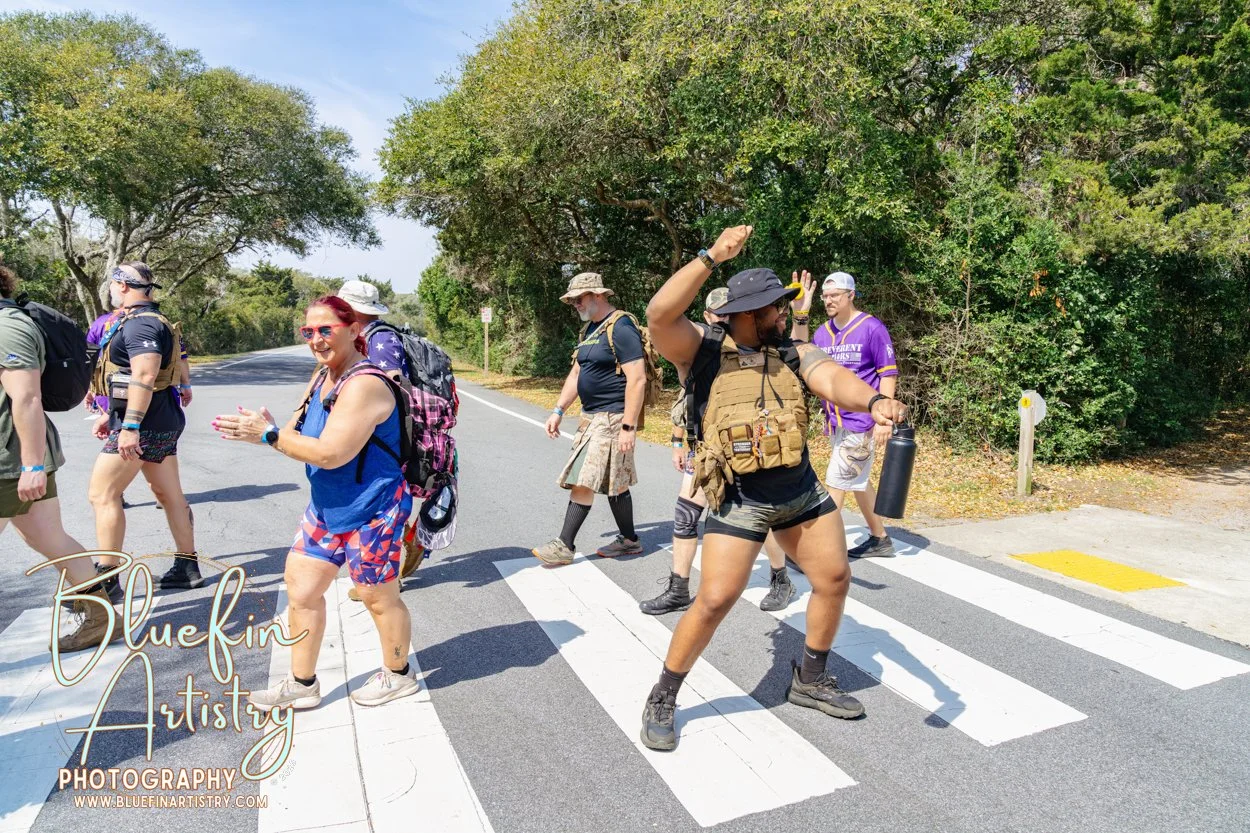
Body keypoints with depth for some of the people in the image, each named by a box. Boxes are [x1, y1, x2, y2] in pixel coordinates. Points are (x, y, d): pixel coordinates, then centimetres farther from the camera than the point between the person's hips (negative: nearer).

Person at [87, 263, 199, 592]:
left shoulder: (141, 323, -15)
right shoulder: (149, 321, 19)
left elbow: (144, 377, -26)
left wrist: (130, 426, -30)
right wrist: (111, 414, 27)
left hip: (143, 424, -10)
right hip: (162, 422, 10)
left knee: (102, 494, -3)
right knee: (170, 494, 11)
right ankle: (187, 567, 17)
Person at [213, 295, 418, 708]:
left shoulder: (364, 385, -23)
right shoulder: (323, 376, 8)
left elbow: (332, 453, -27)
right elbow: (302, 433, 10)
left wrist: (268, 435, -21)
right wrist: (270, 428, -11)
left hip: (371, 512, -9)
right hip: (326, 508, 9)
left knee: (379, 598, 8)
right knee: (301, 588, 15)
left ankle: (398, 675, 33)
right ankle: (302, 684, 31)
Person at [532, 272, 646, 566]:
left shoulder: (621, 328, -15)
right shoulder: (589, 329, 15)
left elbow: (637, 379, -20)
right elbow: (576, 373, 21)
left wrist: (628, 427, -22)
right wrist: (558, 411, 14)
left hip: (612, 419, -9)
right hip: (591, 417, 9)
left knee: (582, 481, -8)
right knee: (613, 483, 14)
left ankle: (564, 546, -1)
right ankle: (629, 541, 24)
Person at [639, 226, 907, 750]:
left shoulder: (796, 355, 2)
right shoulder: (702, 350, -8)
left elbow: (834, 380, -17)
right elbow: (660, 315, -26)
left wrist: (873, 401, -39)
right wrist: (711, 258, -30)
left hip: (803, 491, 5)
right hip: (738, 501, -5)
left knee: (835, 580, 13)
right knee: (714, 601, -9)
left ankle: (810, 680, 37)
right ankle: (662, 699, 13)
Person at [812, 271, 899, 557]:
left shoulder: (871, 328, -9)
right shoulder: (822, 333, 9)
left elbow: (888, 374, -11)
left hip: (862, 421, -8)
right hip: (835, 421, 8)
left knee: (836, 481, -9)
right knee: (857, 481, 16)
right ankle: (879, 539, 30)